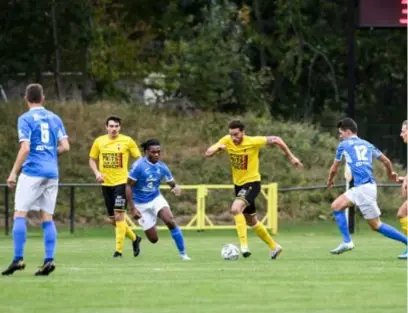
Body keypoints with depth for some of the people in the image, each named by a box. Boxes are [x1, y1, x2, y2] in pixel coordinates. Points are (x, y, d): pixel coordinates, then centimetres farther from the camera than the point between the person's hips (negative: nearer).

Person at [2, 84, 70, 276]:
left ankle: (18, 259, -12)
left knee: (20, 214, -3)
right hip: (51, 172, 5)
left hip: (32, 172, -5)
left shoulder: (25, 119, -4)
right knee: (47, 218, 7)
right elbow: (65, 147, 6)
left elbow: (25, 148, -13)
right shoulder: (54, 119, 11)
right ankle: (49, 259, -3)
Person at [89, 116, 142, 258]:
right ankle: (134, 238, 31)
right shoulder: (99, 142, 5)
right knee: (113, 219, 8)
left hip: (121, 182, -4)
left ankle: (119, 250, -9)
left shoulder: (127, 141, -3)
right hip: (106, 183, 4)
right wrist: (97, 173, -4)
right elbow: (92, 160, 14)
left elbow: (139, 159, 4)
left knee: (119, 216, -14)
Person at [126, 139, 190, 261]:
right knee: (153, 239, -2)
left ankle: (183, 253, -16)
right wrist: (133, 209, -18)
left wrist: (176, 188, -23)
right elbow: (128, 187, -14)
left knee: (170, 221, -26)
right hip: (141, 204, -3)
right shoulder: (138, 166, -17)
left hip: (156, 199, 3)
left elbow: (172, 183, 4)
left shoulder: (162, 167, -4)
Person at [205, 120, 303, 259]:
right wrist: (218, 148, -29)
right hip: (238, 184, 7)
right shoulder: (227, 141, -8)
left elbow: (275, 140, -10)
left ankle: (244, 246, -32)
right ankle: (274, 246, 36)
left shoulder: (253, 142, -20)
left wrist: (291, 157, -7)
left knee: (236, 209, -31)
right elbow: (208, 153, -8)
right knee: (252, 222, 18)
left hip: (252, 183, -7)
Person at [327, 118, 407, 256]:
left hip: (363, 187, -8)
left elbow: (334, 169, 13)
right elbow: (386, 161, 20)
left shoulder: (344, 145, 4)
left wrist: (330, 181, 33)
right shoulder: (367, 145, 18)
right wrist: (391, 174, 41)